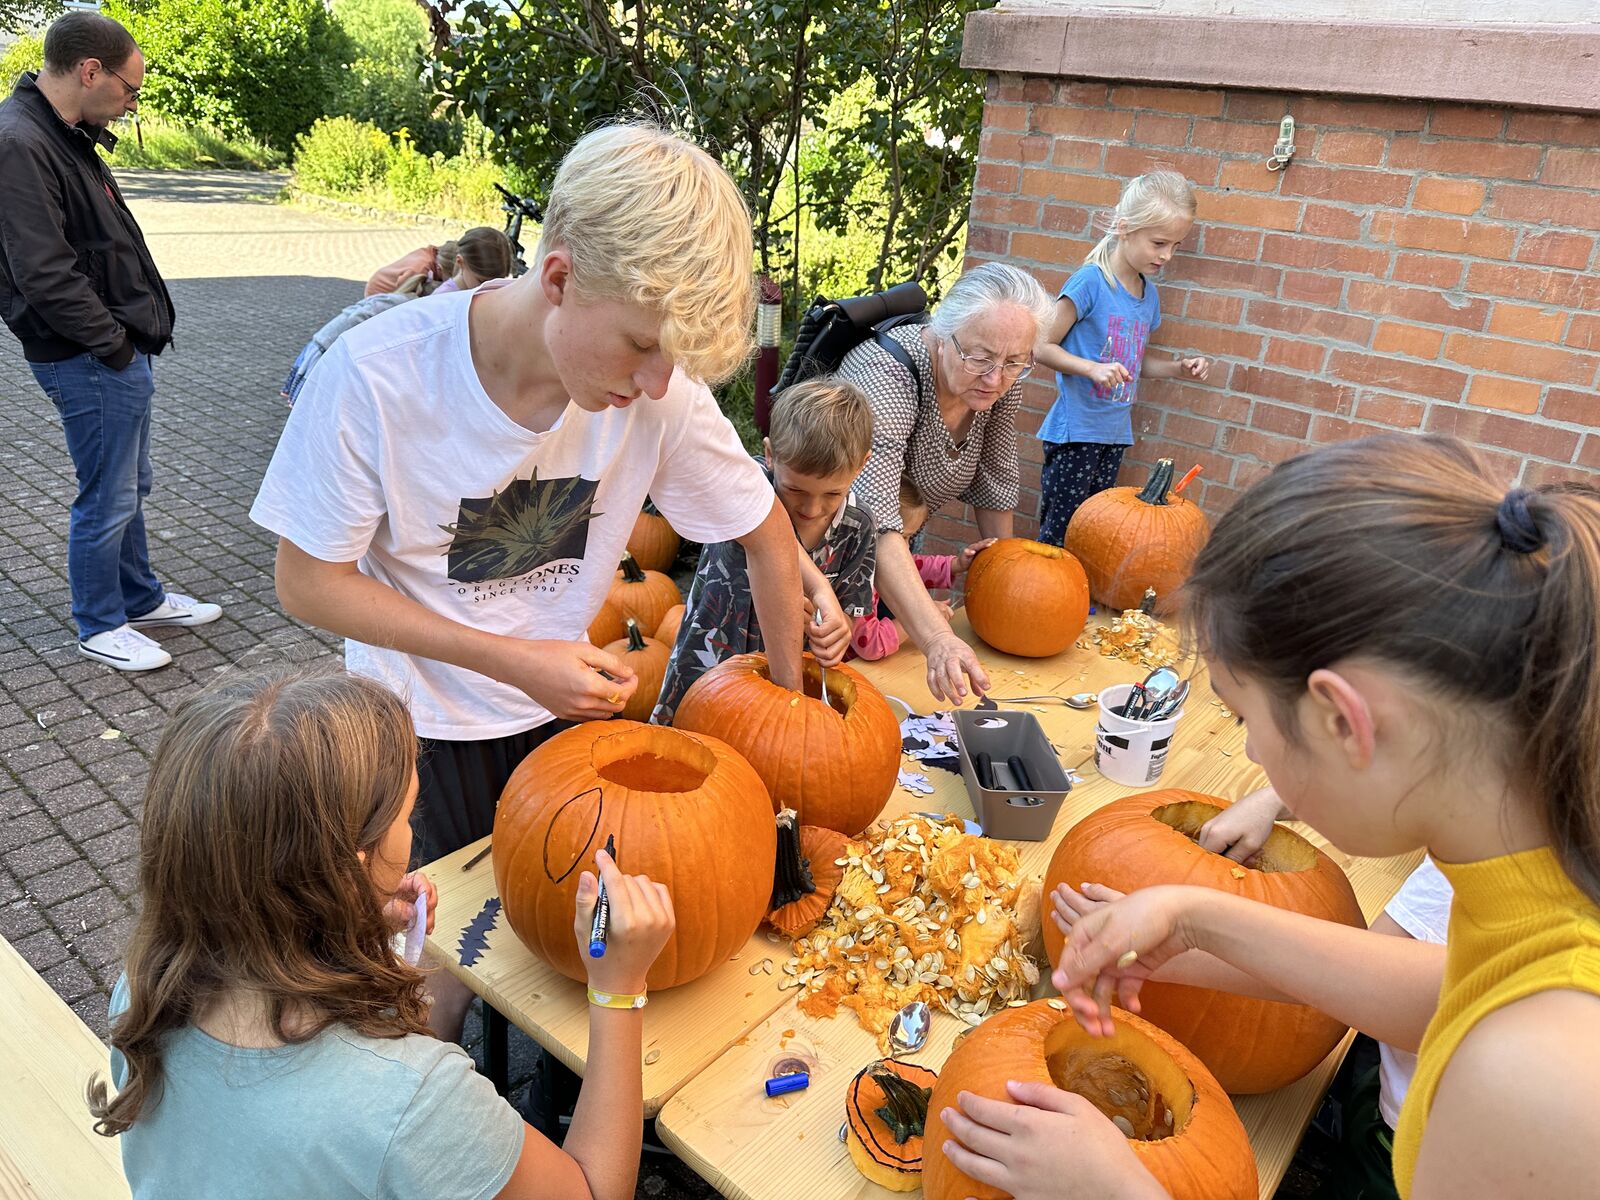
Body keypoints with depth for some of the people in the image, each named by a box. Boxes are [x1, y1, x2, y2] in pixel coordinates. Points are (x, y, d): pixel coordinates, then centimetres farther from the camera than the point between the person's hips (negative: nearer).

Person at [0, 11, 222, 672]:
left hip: (119, 350, 10)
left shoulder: (65, 136, 12)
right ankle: (100, 628, 18)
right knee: (107, 500, 2)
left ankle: (141, 599, 36)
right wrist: (114, 343, -15)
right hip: (88, 361, -10)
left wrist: (134, 334, 8)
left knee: (130, 488, 20)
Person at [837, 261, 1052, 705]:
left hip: (898, 545, 6)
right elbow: (875, 524, -48)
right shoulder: (886, 375, -37)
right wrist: (937, 640, -57)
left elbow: (993, 480, 0)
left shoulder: (1002, 379, -16)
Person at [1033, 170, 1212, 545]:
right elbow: (1043, 346, -12)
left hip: (1115, 433, 7)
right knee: (1057, 535, -4)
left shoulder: (1149, 293, 10)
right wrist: (1093, 369, -24)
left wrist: (1177, 369, 7)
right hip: (1075, 431, -7)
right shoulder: (1090, 282, -12)